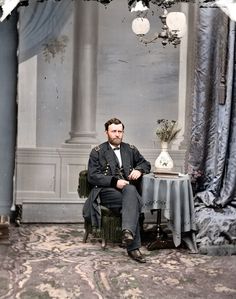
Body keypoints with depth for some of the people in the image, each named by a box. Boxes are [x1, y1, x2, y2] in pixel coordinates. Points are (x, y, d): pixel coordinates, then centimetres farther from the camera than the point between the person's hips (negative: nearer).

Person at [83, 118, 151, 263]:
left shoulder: (131, 149, 21)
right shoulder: (97, 152, 8)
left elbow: (146, 163, 28)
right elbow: (92, 176, -2)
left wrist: (138, 170, 2)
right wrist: (115, 182, -16)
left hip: (128, 189, 3)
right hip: (106, 191, -3)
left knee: (131, 190, -37)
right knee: (132, 202, -35)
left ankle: (128, 232, -47)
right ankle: (133, 247, -36)